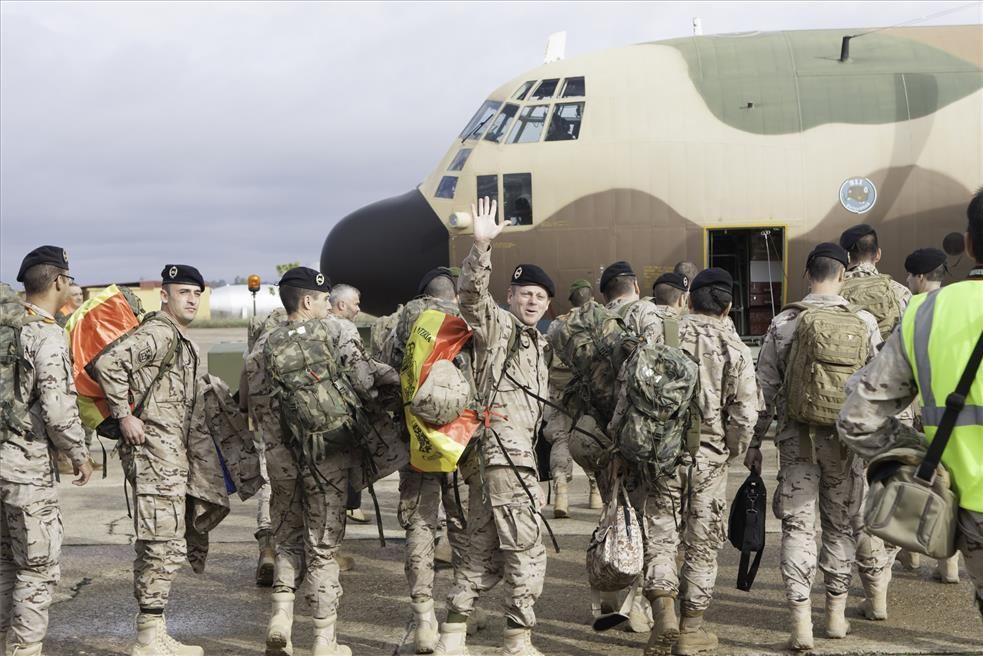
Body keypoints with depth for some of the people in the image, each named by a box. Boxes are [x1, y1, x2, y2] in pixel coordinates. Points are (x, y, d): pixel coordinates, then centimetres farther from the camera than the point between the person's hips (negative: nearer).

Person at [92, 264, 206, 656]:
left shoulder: (180, 341, 19)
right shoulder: (159, 333, -12)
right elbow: (109, 363, -26)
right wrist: (125, 417, -22)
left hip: (170, 453, 10)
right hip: (155, 451, -10)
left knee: (158, 546, 13)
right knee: (164, 545, -9)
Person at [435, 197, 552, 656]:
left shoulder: (536, 342, 24)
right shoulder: (498, 325, -3)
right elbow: (471, 295, -24)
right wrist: (482, 246, -36)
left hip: (516, 453, 9)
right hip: (502, 451, -9)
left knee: (483, 551, 12)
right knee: (526, 550, -5)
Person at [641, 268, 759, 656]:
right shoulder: (735, 349, -3)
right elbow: (745, 413, -9)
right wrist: (733, 451, 8)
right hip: (710, 456, 0)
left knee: (661, 535, 10)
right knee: (702, 543, 10)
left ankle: (664, 612, -8)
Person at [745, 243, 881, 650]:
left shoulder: (783, 323, -3)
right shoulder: (864, 322, -4)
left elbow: (765, 388, -1)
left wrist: (754, 442, 7)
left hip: (797, 437, 0)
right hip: (846, 437, 1)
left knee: (797, 525, 3)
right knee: (841, 525, 14)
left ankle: (801, 624, -3)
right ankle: (836, 615, 25)